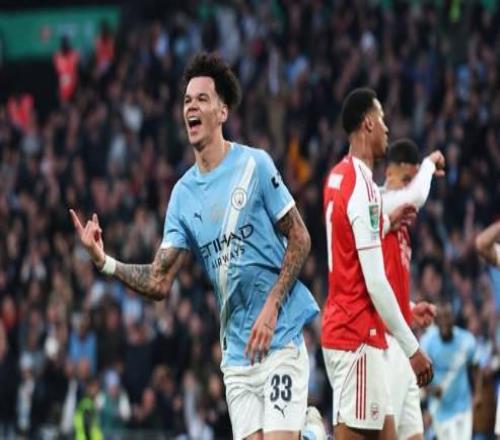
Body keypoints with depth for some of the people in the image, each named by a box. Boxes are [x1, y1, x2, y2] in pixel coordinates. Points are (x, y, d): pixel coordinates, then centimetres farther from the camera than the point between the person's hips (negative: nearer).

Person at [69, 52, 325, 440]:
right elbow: (159, 282, 5)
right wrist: (105, 262, -9)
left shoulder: (255, 165, -5)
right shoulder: (183, 194, 8)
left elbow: (300, 240, -3)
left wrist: (271, 308, -12)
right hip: (236, 348, 5)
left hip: (280, 337, -5)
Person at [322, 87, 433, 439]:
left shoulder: (338, 177, 12)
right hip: (358, 336, -10)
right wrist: (412, 347, -16)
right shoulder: (363, 188, -16)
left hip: (340, 328, 10)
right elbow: (375, 281, -20)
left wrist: (387, 222, 25)